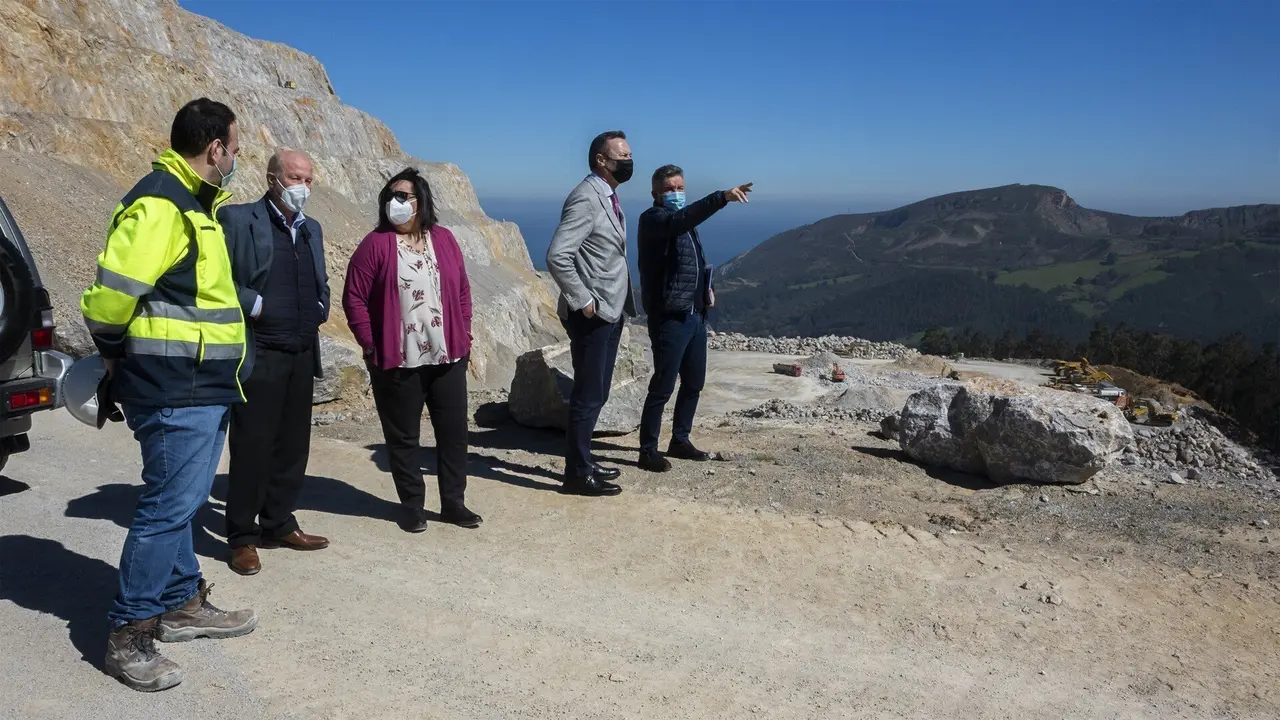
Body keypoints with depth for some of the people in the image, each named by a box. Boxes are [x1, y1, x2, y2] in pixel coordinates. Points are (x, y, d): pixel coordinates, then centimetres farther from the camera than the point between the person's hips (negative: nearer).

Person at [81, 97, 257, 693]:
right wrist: (115, 350, -5)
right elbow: (112, 291, -22)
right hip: (176, 390, -10)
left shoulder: (193, 201, 17)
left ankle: (183, 605, 31)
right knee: (168, 506, -5)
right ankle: (128, 635, 5)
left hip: (200, 386, 10)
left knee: (179, 501, 18)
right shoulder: (160, 202, -16)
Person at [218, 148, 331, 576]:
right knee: (251, 448, -1)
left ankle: (279, 525, 25)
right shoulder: (237, 219, -5)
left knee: (293, 446, 11)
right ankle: (242, 538, 10)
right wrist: (253, 305, -15)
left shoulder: (311, 228, 16)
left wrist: (320, 310, 9)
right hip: (258, 355, -6)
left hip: (303, 354, 7)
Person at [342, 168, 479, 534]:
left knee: (454, 431, 9)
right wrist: (371, 346, -10)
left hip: (448, 357, 4)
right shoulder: (376, 244, -5)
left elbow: (463, 291, 11)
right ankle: (412, 505, 20)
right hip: (397, 362, -3)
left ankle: (453, 502, 21)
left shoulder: (443, 239, 6)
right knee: (403, 437, 6)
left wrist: (465, 338, 6)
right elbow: (354, 298, -6)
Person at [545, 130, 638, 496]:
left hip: (610, 313, 9)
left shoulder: (609, 198, 14)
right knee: (588, 395, -2)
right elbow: (557, 256, -25)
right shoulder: (586, 198, -16)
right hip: (591, 315, -9)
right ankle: (577, 473, 8)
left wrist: (619, 305, 13)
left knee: (596, 394, 16)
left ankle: (582, 461, 28)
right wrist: (582, 302, -20)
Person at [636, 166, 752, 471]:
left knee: (694, 383, 15)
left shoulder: (684, 221, 18)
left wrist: (705, 288, 10)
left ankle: (680, 441, 28)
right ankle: (648, 451, 2)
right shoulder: (653, 219, -9)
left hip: (695, 315, 9)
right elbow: (681, 220, -32)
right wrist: (722, 197, -42)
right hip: (669, 317, -9)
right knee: (662, 386, -7)